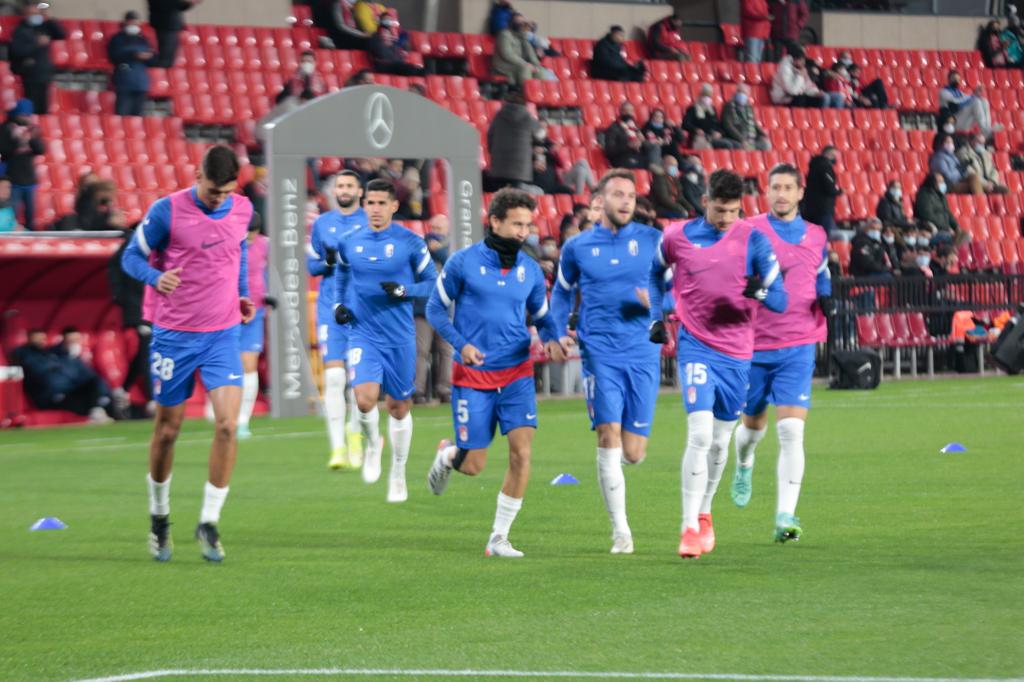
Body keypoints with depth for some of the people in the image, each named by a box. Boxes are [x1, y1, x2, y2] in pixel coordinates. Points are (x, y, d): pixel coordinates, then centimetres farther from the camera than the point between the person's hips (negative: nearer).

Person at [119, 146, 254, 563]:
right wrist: (156, 277, -24)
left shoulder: (243, 211, 2)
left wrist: (243, 294, 11)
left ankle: (209, 523, -4)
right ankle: (159, 516, 29)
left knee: (227, 425, -13)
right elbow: (132, 256, -4)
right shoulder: (168, 211, -11)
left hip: (222, 334, 3)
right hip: (174, 335, -2)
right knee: (168, 431, 7)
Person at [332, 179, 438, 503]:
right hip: (363, 334, 1)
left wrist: (404, 290, -17)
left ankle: (398, 475, 26)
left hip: (399, 338, -1)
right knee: (365, 399, -20)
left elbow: (431, 282, 1)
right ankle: (372, 444, 12)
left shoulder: (411, 243, -5)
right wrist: (339, 304, 8)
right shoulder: (349, 242, 3)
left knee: (399, 406, 8)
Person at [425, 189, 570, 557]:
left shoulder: (530, 270, 5)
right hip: (472, 376, -3)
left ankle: (499, 538, -3)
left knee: (522, 452, -14)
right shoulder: (463, 262, -6)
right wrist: (461, 344, -15)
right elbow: (436, 309, 1)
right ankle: (447, 454, 40)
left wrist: (553, 340, -6)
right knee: (472, 465, 0)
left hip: (517, 374, 3)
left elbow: (542, 316, 16)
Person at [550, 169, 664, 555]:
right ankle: (620, 531, -8)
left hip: (643, 353, 1)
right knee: (609, 438, -14)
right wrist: (560, 331, 7)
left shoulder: (652, 241, 5)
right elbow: (562, 292, 23)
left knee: (633, 453, 0)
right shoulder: (577, 247, 8)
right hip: (600, 353, -1)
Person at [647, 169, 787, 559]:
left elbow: (780, 301, -5)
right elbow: (654, 275, 19)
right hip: (696, 348, -2)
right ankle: (689, 527, -17)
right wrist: (655, 318, 8)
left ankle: (704, 514, 35)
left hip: (737, 354, 2)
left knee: (720, 441, 12)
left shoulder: (753, 240, -4)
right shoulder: (677, 237, -2)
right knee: (700, 435, -18)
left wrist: (760, 291, -27)